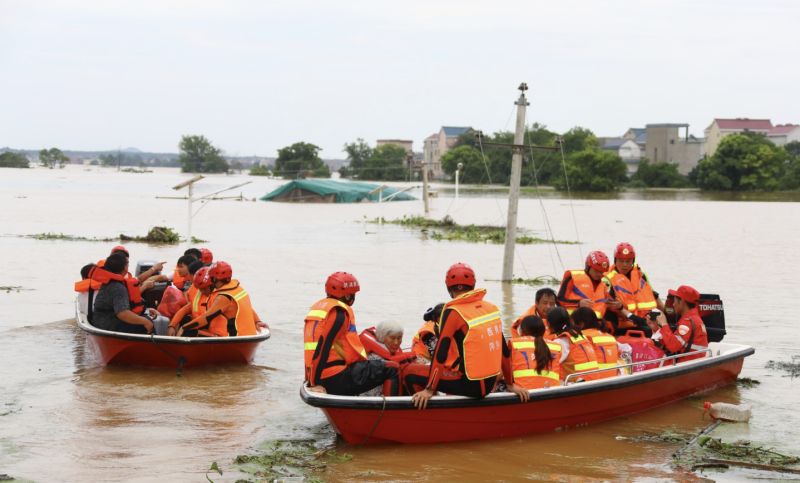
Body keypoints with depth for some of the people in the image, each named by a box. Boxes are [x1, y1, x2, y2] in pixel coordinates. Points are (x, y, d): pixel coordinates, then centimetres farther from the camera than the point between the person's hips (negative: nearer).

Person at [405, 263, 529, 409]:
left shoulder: (453, 312, -12)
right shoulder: (492, 308, 6)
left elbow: (441, 354, -15)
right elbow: (504, 349, 12)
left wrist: (429, 390, -12)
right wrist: (511, 384, 21)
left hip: (469, 383, -7)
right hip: (490, 383, 7)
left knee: (410, 371, 3)